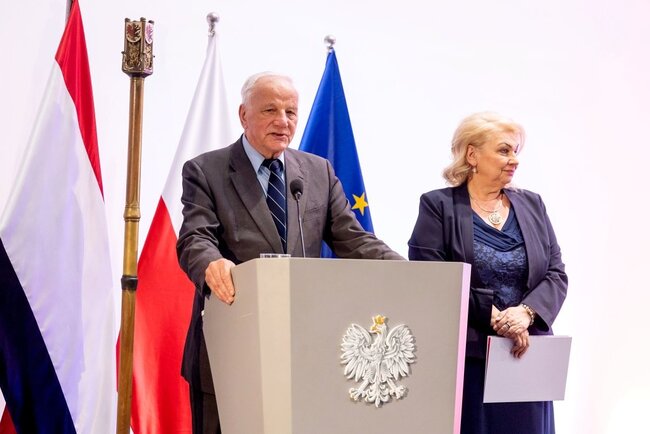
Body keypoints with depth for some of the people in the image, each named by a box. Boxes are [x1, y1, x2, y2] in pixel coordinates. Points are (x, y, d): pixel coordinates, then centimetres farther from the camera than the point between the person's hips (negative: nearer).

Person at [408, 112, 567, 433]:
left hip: (525, 355, 4)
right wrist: (492, 316, -15)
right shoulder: (438, 206, -1)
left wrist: (526, 312, -12)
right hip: (465, 358, -4)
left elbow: (556, 274, 7)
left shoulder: (532, 205, 13)